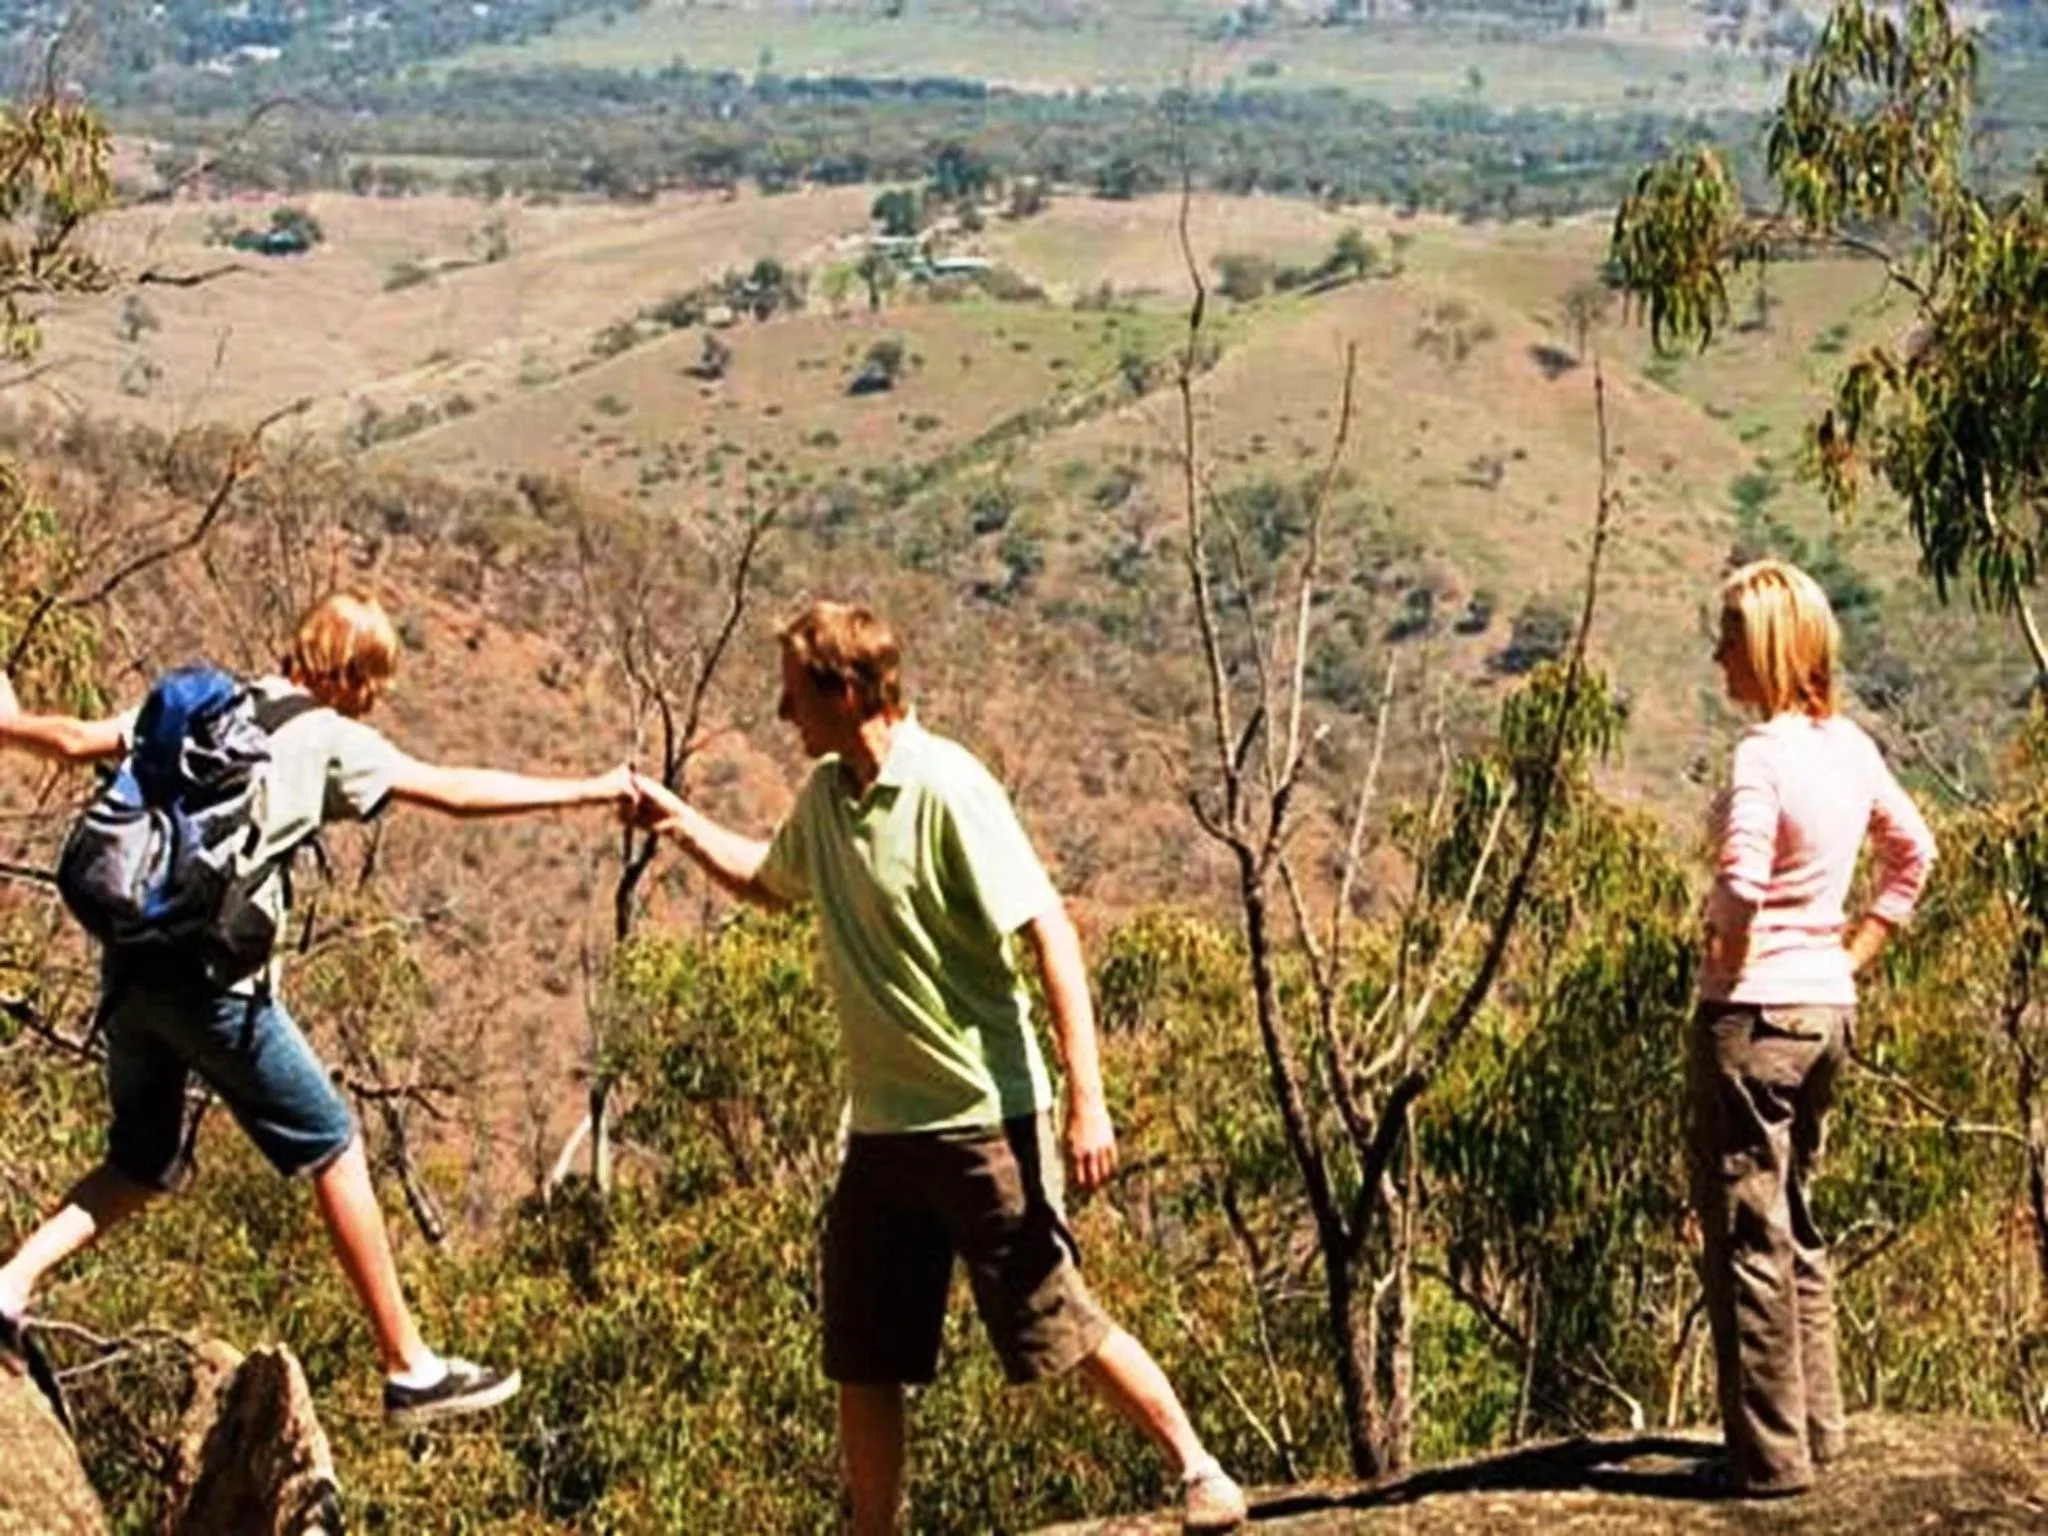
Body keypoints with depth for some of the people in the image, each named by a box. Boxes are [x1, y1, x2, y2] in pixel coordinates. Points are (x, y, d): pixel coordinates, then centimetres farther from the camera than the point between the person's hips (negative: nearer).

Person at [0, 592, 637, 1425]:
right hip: (215, 981, -6)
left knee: (143, 1162, 23)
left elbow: (79, 741, 10)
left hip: (129, 965, 6)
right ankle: (410, 1369, 11)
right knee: (333, 1148, 7)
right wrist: (592, 790, 6)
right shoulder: (330, 740, 0)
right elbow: (456, 791, -1)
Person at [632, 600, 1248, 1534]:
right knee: (862, 1359, 9)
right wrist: (681, 823, 14)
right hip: (880, 1127, 8)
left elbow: (1050, 936, -17)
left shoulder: (946, 791, -16)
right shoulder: (825, 797, 7)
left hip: (982, 1120, -7)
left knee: (1059, 1324, -2)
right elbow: (770, 884, 30)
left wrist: (1086, 1100, -21)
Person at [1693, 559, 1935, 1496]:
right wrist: (1854, 952, 16)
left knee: (1747, 1238, 1)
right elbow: (1913, 850, 19)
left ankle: (1769, 1456, 6)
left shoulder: (1764, 756, -18)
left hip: (1753, 1014, -9)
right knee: (1795, 1226, 20)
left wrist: (1727, 964, -13)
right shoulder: (1848, 746, 7)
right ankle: (1815, 1427, 28)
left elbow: (1741, 888, -31)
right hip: (1827, 1009, 9)